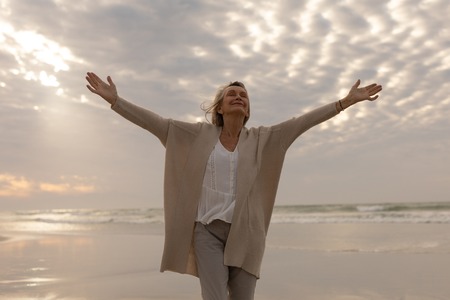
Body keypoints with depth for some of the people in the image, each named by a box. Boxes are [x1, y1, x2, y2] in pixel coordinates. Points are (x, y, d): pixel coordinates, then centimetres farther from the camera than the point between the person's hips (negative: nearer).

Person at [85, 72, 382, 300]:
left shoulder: (261, 139, 6)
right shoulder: (200, 134, 5)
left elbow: (303, 121, 1)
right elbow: (156, 122, 2)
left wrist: (347, 101, -3)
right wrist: (115, 100, -4)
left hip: (245, 232, 1)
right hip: (208, 230, -1)